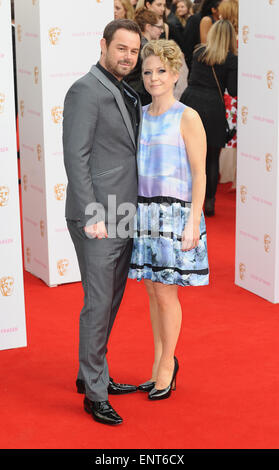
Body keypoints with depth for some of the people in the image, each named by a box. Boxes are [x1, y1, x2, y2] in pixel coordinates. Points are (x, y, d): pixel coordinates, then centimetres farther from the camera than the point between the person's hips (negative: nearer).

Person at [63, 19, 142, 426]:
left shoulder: (127, 95, 15)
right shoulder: (85, 91, -12)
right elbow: (76, 156, -17)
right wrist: (92, 216, -20)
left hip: (123, 217, 9)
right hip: (98, 219, -9)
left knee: (111, 301, 15)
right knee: (99, 304, -4)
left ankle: (92, 374, 29)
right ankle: (94, 393, 6)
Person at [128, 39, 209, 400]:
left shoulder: (187, 119, -8)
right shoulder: (138, 116, 9)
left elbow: (199, 175, -10)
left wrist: (192, 224, -15)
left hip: (174, 213, -6)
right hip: (143, 212, 6)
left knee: (165, 292, -1)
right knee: (153, 290, 12)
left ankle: (167, 364, 16)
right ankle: (159, 363, 24)